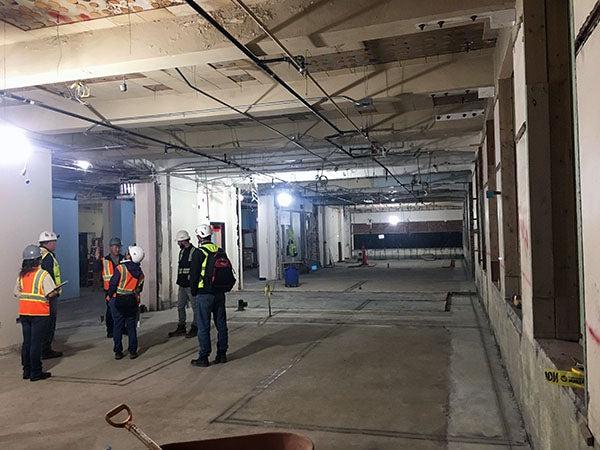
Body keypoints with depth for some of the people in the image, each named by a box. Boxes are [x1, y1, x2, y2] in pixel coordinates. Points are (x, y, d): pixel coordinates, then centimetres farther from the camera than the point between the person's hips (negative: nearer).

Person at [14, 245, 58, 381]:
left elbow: (16, 293, 11)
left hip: (24, 313, 6)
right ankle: (36, 373, 5)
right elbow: (51, 293, -18)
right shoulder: (43, 275, -13)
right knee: (36, 343, -1)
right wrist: (57, 292, 2)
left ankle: (26, 371, 22)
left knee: (26, 342, 14)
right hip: (39, 313, -6)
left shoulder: (21, 275, 6)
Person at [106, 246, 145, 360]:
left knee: (118, 326, 6)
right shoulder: (140, 273, 2)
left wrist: (109, 296, 0)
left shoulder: (120, 268, -14)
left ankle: (118, 352, 11)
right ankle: (132, 351, 11)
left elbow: (113, 285, -13)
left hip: (118, 300, -3)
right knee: (131, 326, 10)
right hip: (132, 301, 3)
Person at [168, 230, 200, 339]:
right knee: (180, 307, 12)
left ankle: (194, 328, 10)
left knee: (195, 307, 1)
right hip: (182, 285, 8)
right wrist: (179, 281, 17)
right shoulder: (182, 252, 14)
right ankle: (181, 328, 22)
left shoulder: (195, 252, -11)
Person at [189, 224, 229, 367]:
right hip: (219, 293, 6)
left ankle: (203, 357, 6)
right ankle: (222, 354, 19)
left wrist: (193, 292, 2)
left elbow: (194, 275, -11)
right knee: (221, 324, 12)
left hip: (204, 295, -6)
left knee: (203, 326, 1)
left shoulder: (199, 252, -12)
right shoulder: (220, 251, 7)